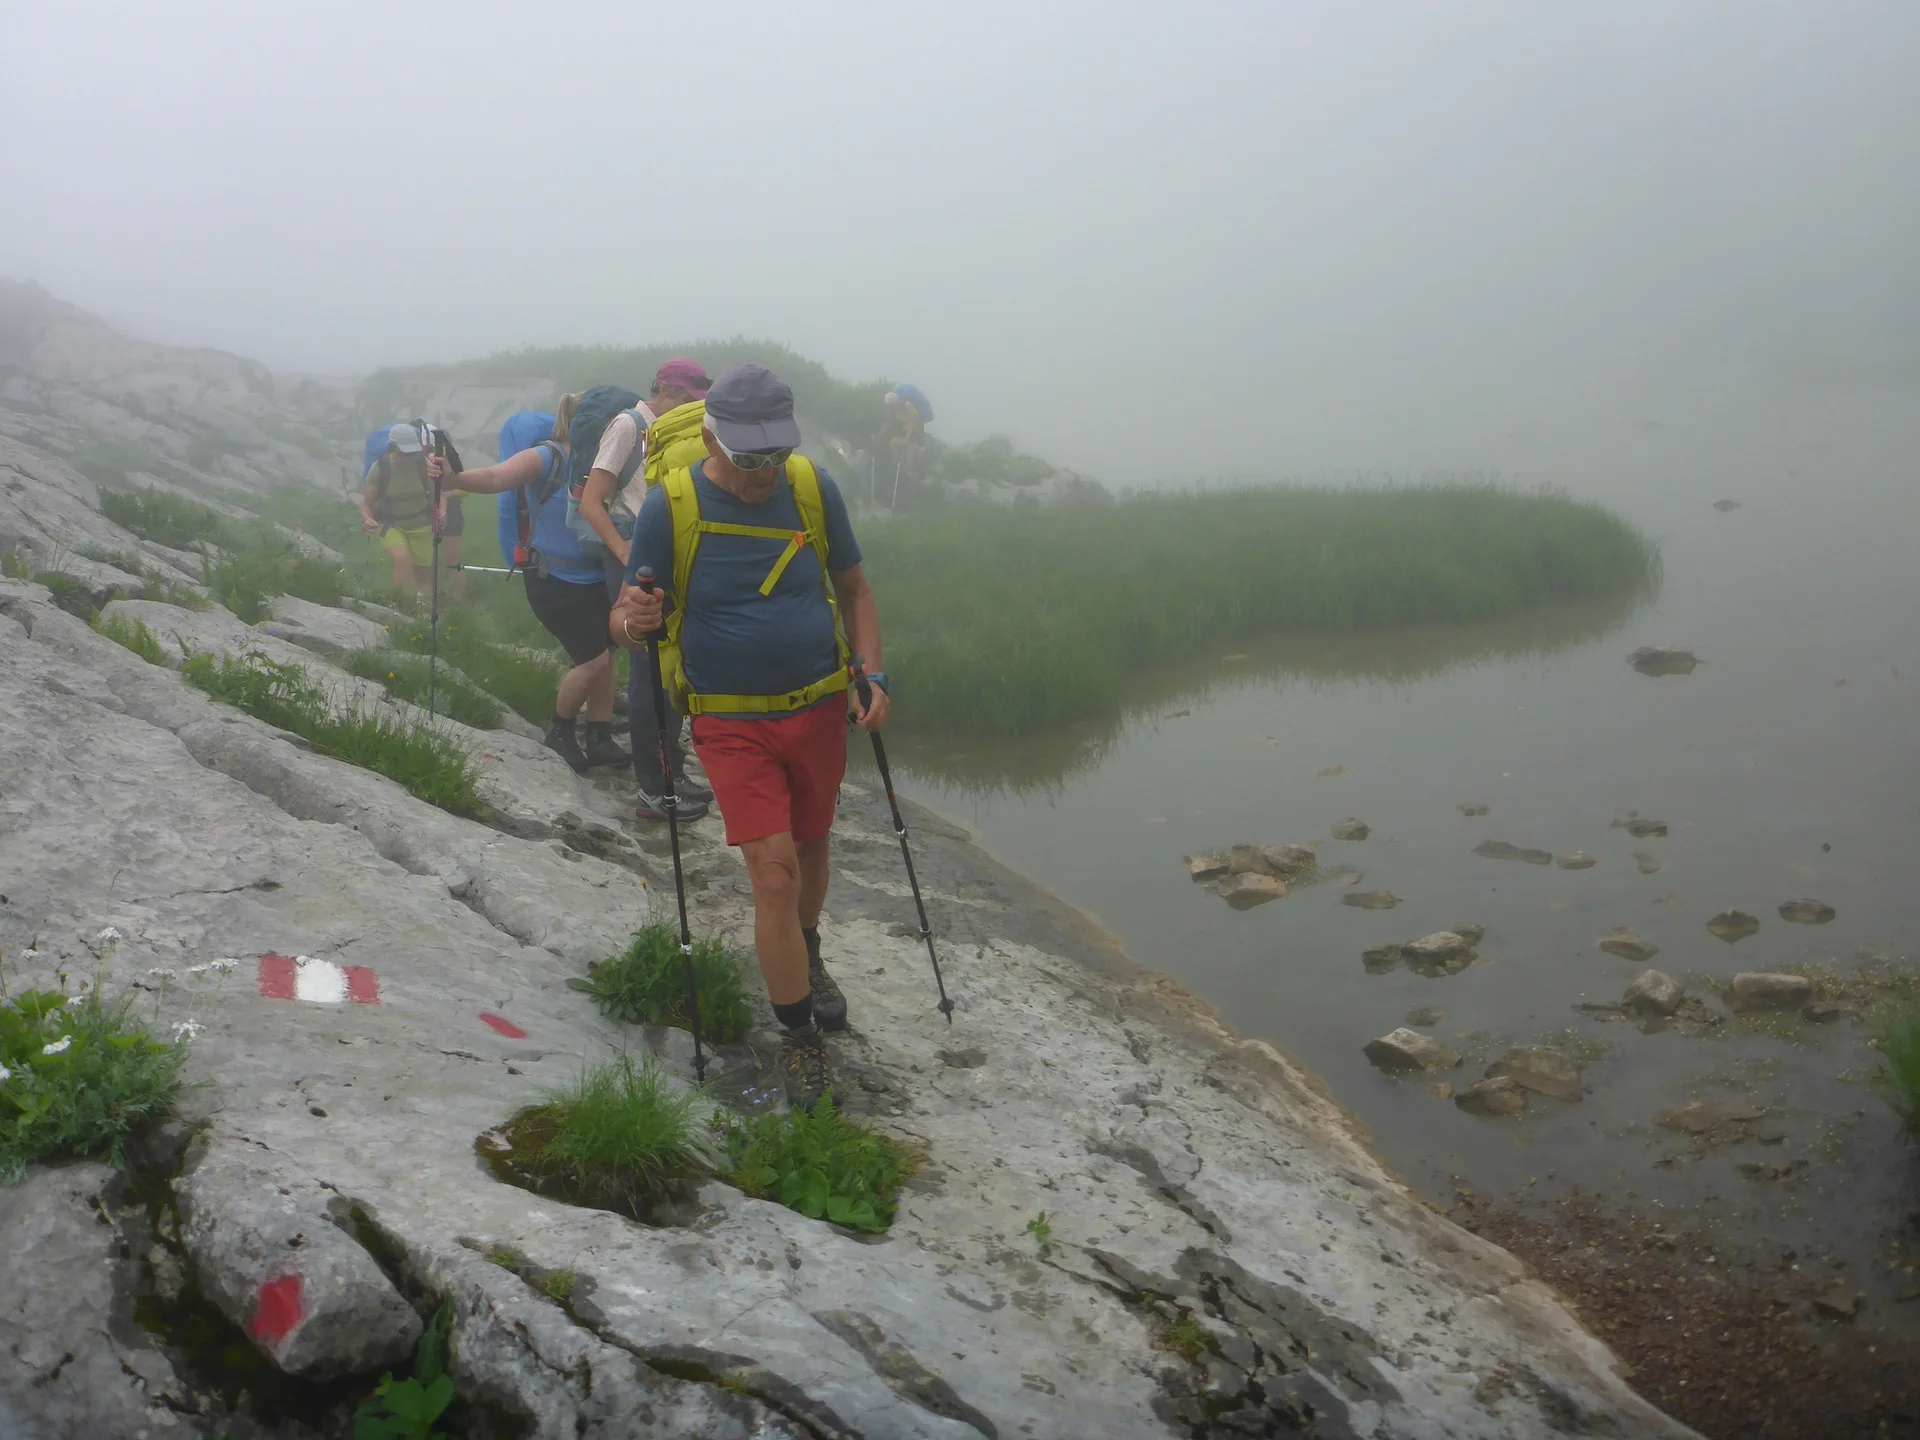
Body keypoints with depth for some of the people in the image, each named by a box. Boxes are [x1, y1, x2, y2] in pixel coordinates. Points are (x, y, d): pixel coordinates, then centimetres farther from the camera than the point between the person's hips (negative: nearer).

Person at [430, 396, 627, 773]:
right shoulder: (546, 458, -15)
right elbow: (496, 477, -28)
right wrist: (451, 478, -45)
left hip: (596, 579, 6)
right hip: (555, 581, -6)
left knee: (606, 657, 9)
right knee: (593, 660, -8)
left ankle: (600, 738, 24)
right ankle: (560, 731, 16)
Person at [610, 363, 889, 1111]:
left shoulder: (813, 488, -6)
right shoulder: (669, 505, -13)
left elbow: (853, 589, 7)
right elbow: (628, 618, -6)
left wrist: (872, 676, -5)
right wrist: (634, 621, -30)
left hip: (818, 707, 3)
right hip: (732, 722, -3)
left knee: (809, 848, 20)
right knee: (774, 872, -11)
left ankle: (806, 958, 50)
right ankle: (800, 1037, 6)